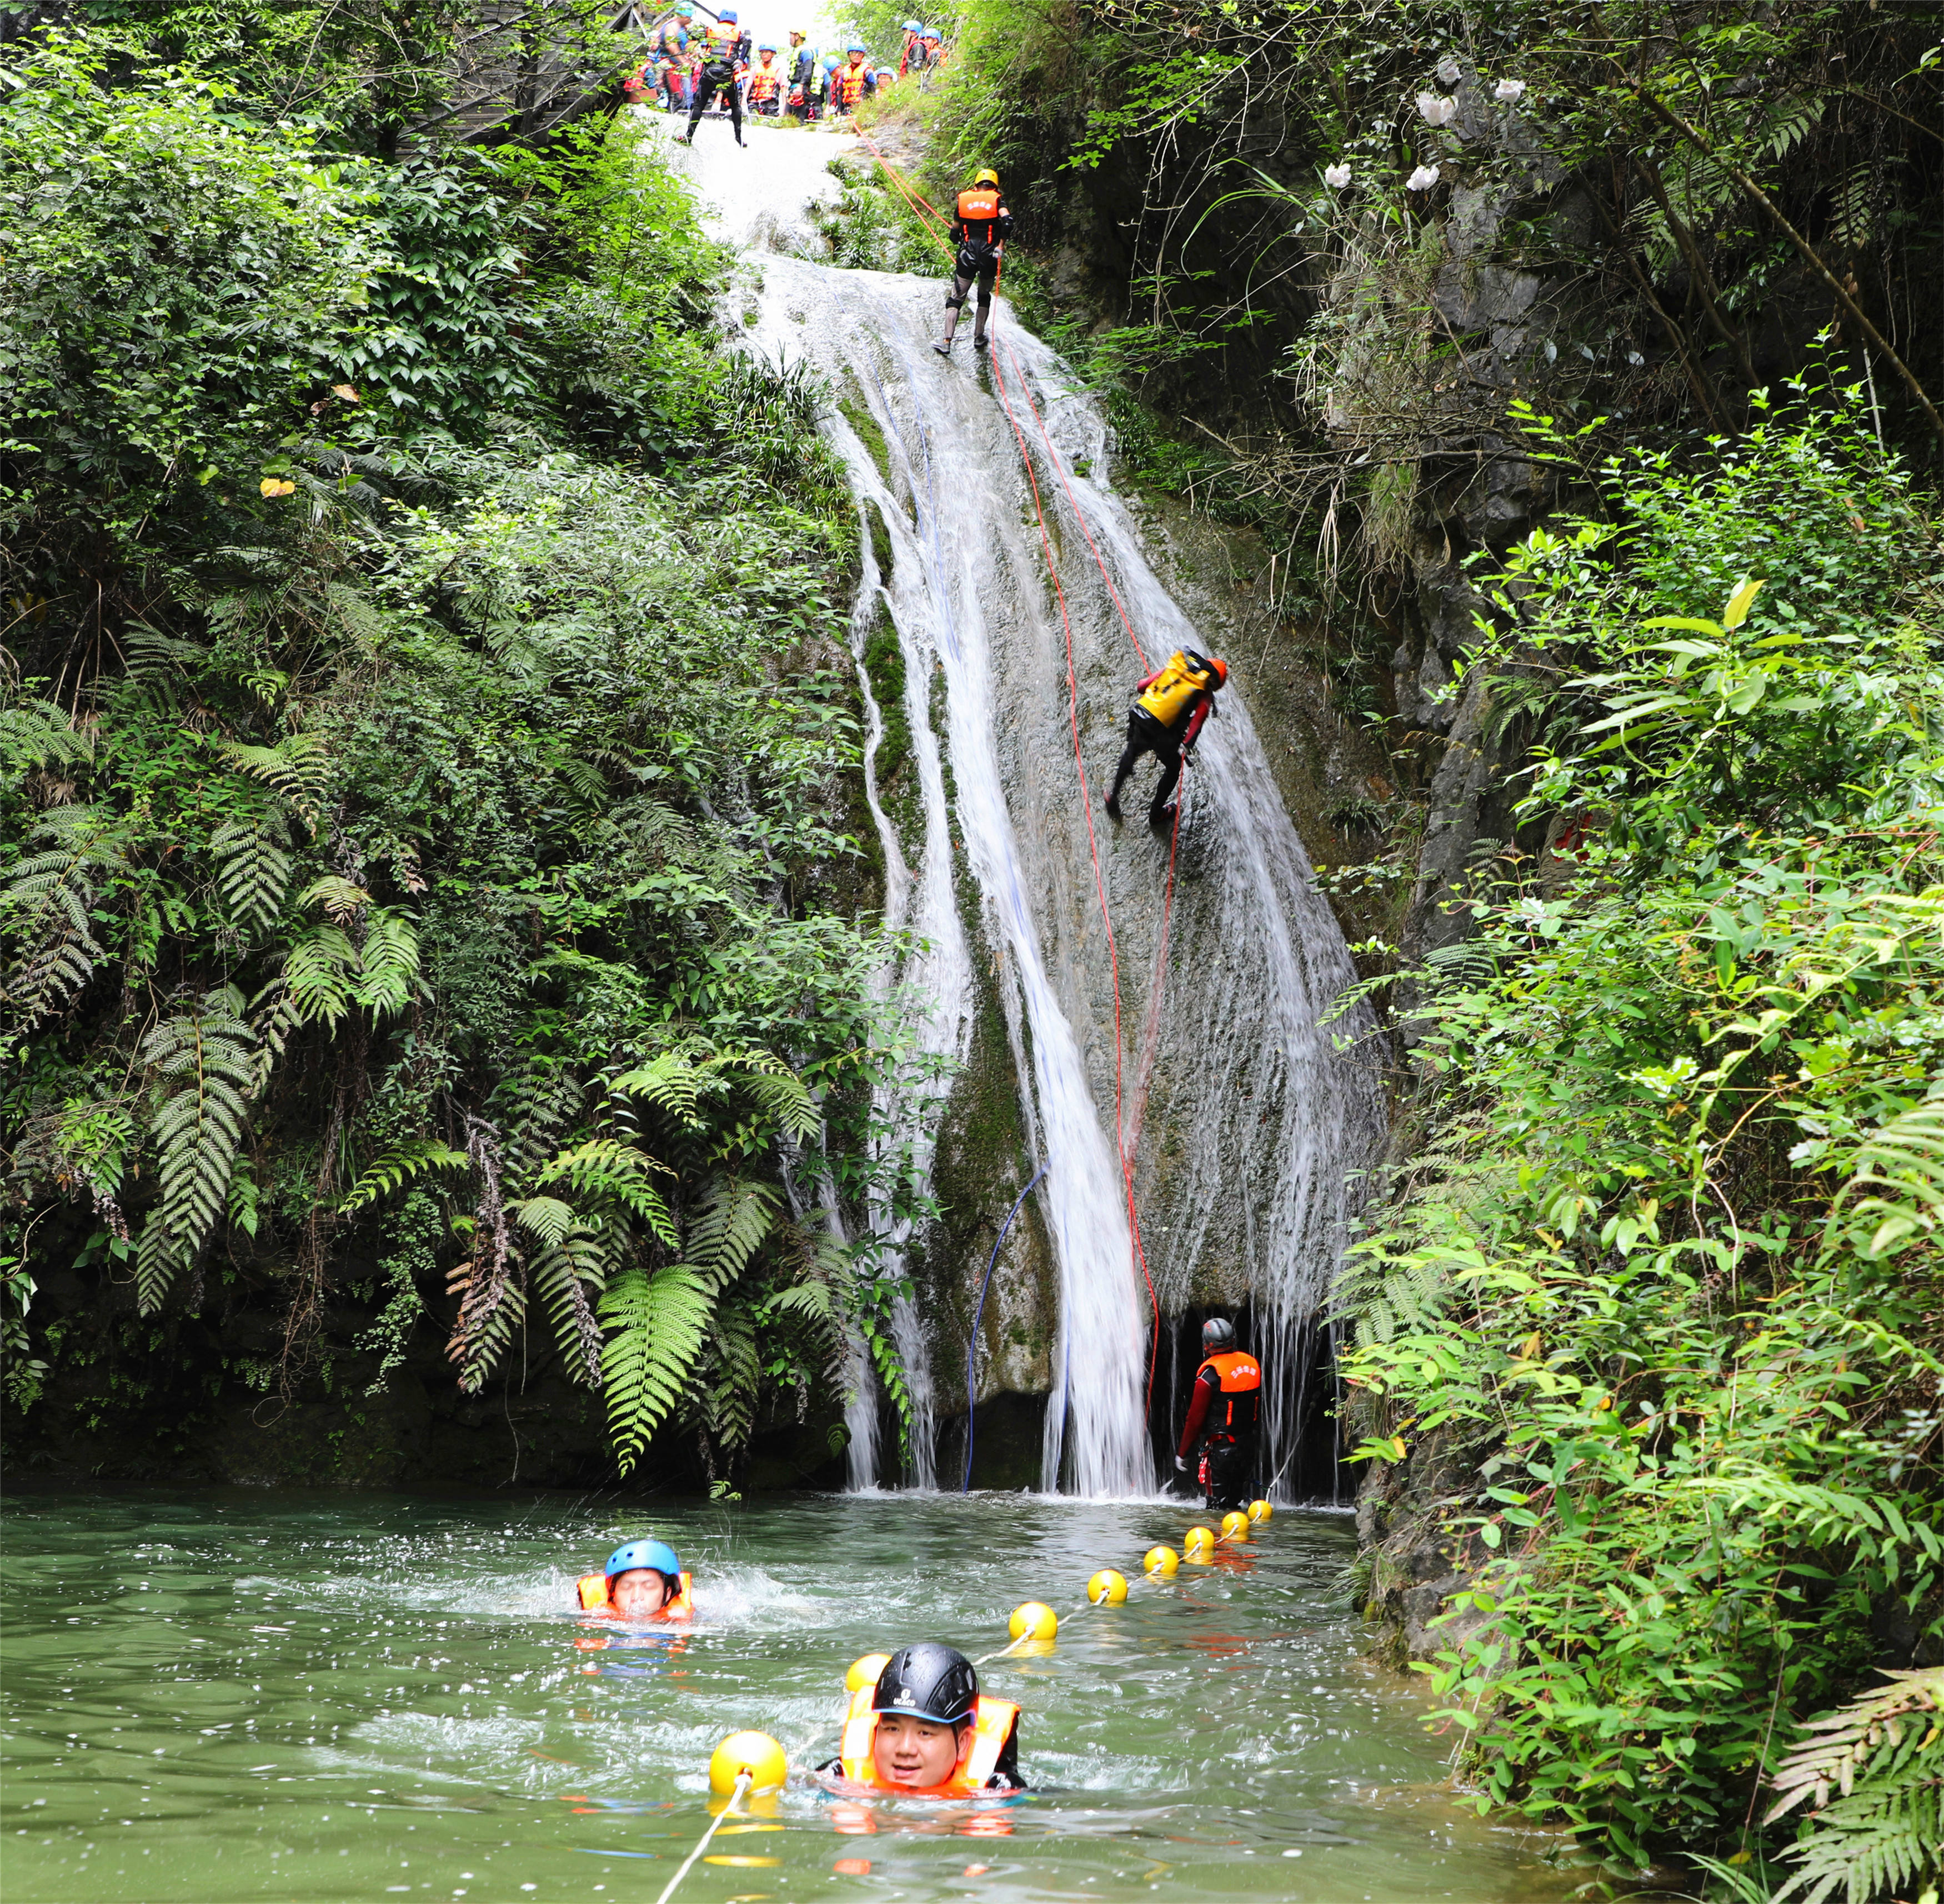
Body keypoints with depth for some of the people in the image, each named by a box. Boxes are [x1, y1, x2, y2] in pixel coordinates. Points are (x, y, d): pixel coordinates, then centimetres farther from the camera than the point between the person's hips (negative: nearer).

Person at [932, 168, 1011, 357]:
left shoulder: (964, 200, 8)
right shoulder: (997, 201, 2)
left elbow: (954, 233, 12)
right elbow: (1007, 221, -18)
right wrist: (1001, 245, -11)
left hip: (967, 255, 0)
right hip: (989, 255, 0)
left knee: (956, 299, 4)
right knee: (984, 297, 22)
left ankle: (947, 341, -8)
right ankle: (979, 338, 22)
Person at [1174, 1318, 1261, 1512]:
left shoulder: (1210, 1373, -16)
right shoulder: (1252, 1363, 3)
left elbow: (1196, 1418, -12)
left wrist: (1182, 1453, -4)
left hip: (1222, 1445, -7)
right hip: (1249, 1443, 7)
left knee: (1218, 1505, 0)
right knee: (1236, 1502, 17)